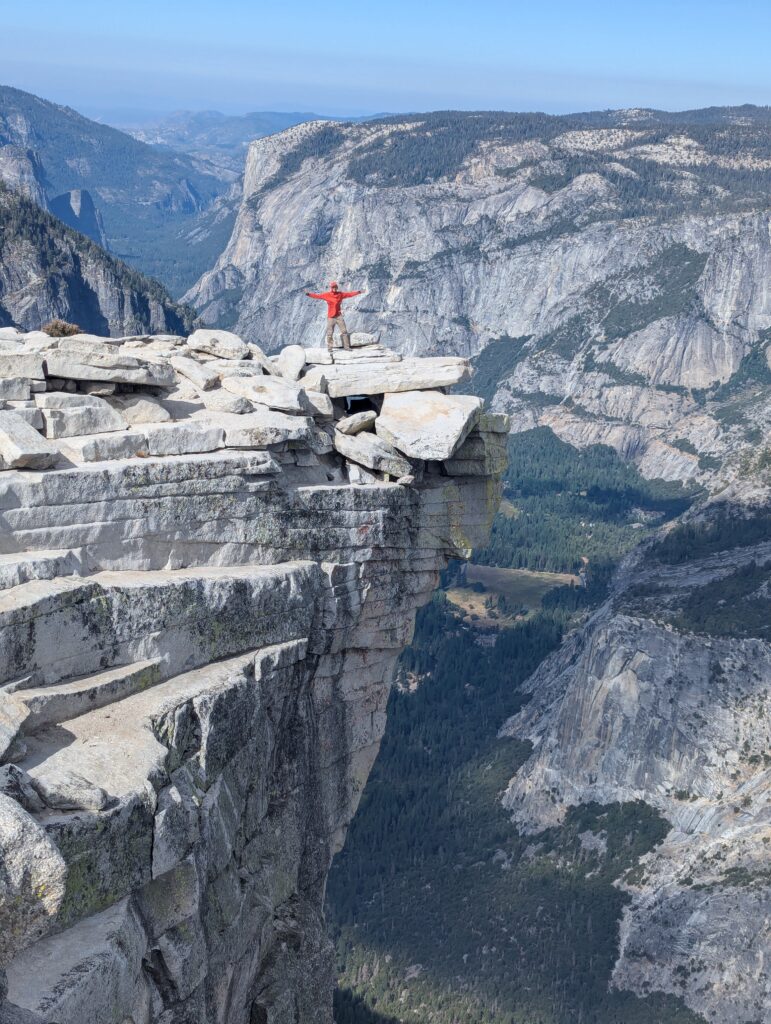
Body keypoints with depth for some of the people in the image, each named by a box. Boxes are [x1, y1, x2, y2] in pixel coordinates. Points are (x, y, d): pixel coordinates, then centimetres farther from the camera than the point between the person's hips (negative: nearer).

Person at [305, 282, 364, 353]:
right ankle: (330, 347, 9)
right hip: (330, 317, -3)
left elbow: (349, 294, 12)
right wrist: (309, 294, -18)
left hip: (339, 316, 3)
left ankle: (347, 346, 10)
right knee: (330, 333, -1)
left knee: (344, 331, 2)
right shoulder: (326, 295, -4)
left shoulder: (340, 294, 5)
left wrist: (358, 292, 13)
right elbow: (317, 295, -7)